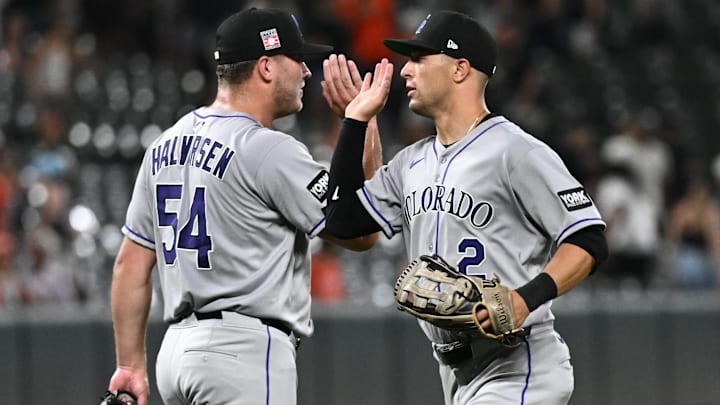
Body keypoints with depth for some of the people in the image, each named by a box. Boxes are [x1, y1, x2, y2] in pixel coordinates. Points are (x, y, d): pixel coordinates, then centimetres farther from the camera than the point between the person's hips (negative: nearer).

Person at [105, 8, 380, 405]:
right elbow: (361, 232, -7)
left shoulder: (165, 145, 14)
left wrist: (130, 364, 17)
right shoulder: (270, 149, -11)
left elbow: (131, 263, 14)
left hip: (176, 348, 9)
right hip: (245, 350, -9)